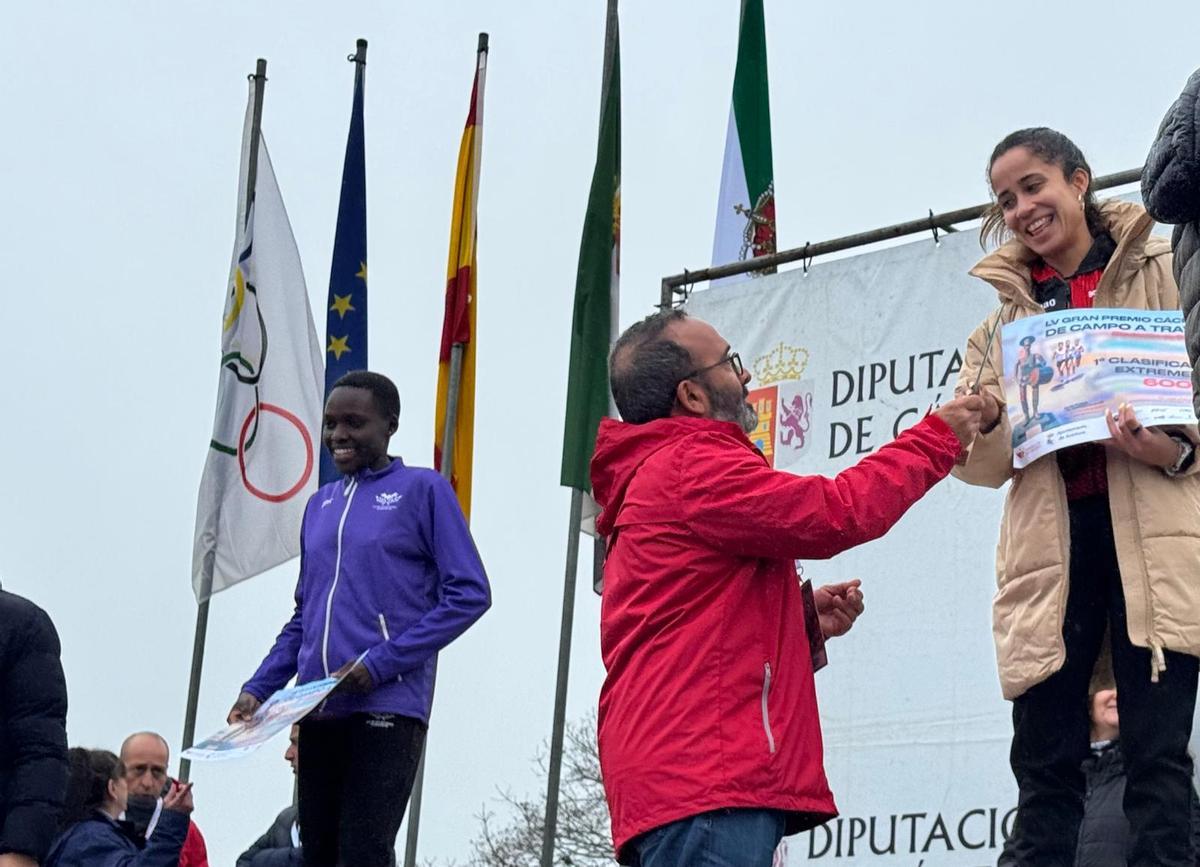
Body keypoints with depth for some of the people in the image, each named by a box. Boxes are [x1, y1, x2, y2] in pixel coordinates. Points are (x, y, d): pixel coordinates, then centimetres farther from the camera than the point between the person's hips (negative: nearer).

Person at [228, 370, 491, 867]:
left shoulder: (423, 491, 1)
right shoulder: (320, 505, 20)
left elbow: (469, 595, -6)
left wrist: (381, 663, -14)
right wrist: (259, 689, 10)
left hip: (388, 707, -6)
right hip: (319, 712, 6)